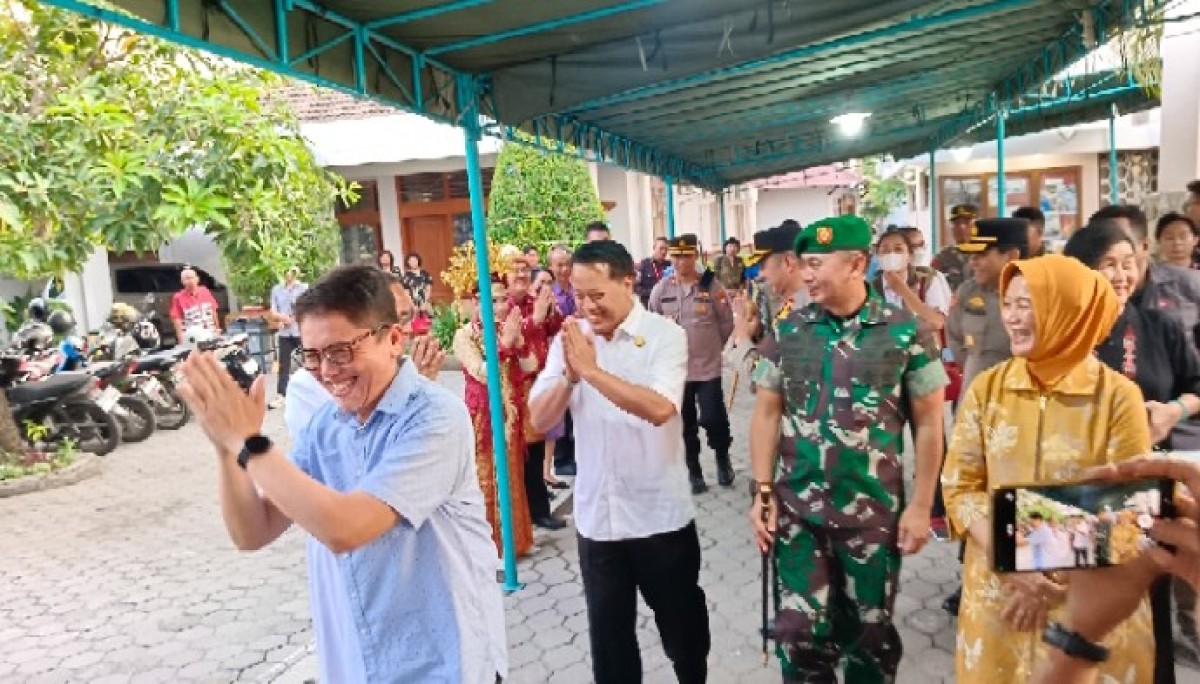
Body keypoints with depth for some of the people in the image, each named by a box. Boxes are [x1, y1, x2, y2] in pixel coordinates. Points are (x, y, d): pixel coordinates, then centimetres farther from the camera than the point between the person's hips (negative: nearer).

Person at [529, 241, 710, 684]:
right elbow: (539, 420, -4)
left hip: (660, 515, -2)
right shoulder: (568, 339, 0)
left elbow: (660, 408, -28)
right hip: (595, 516, 3)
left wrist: (591, 370, -27)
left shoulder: (665, 335, -12)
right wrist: (569, 375, -21)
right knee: (607, 632, 17)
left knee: (682, 626, 18)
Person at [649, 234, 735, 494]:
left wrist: (711, 346, 8)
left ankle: (722, 457, 27)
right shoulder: (661, 289, -1)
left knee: (713, 418, -3)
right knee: (686, 424, 10)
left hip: (708, 367, -2)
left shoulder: (711, 285, -6)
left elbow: (726, 323, 2)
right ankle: (694, 472, 26)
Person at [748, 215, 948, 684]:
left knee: (871, 628, 15)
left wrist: (920, 505, -4)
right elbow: (767, 414, 4)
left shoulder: (905, 333, -7)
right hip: (798, 509, 2)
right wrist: (762, 492, 0)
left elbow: (928, 424, -2)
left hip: (874, 510, -1)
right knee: (799, 630, 7)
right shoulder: (788, 331, 0)